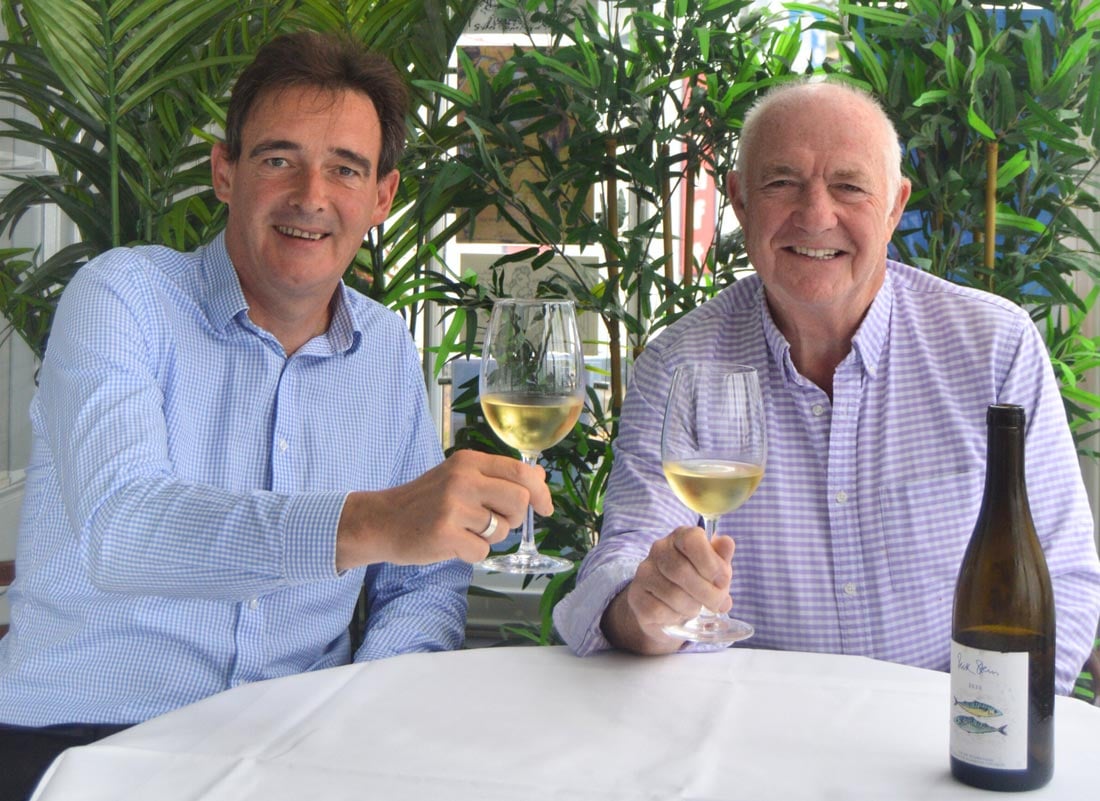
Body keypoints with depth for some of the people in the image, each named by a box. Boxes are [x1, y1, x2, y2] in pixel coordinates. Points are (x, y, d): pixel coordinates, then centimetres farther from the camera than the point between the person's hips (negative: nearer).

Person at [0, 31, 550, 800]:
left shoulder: (390, 349, 9)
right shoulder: (123, 296, -6)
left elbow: (426, 584, 12)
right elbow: (118, 526, -24)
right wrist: (366, 523, -38)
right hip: (81, 737, -4)